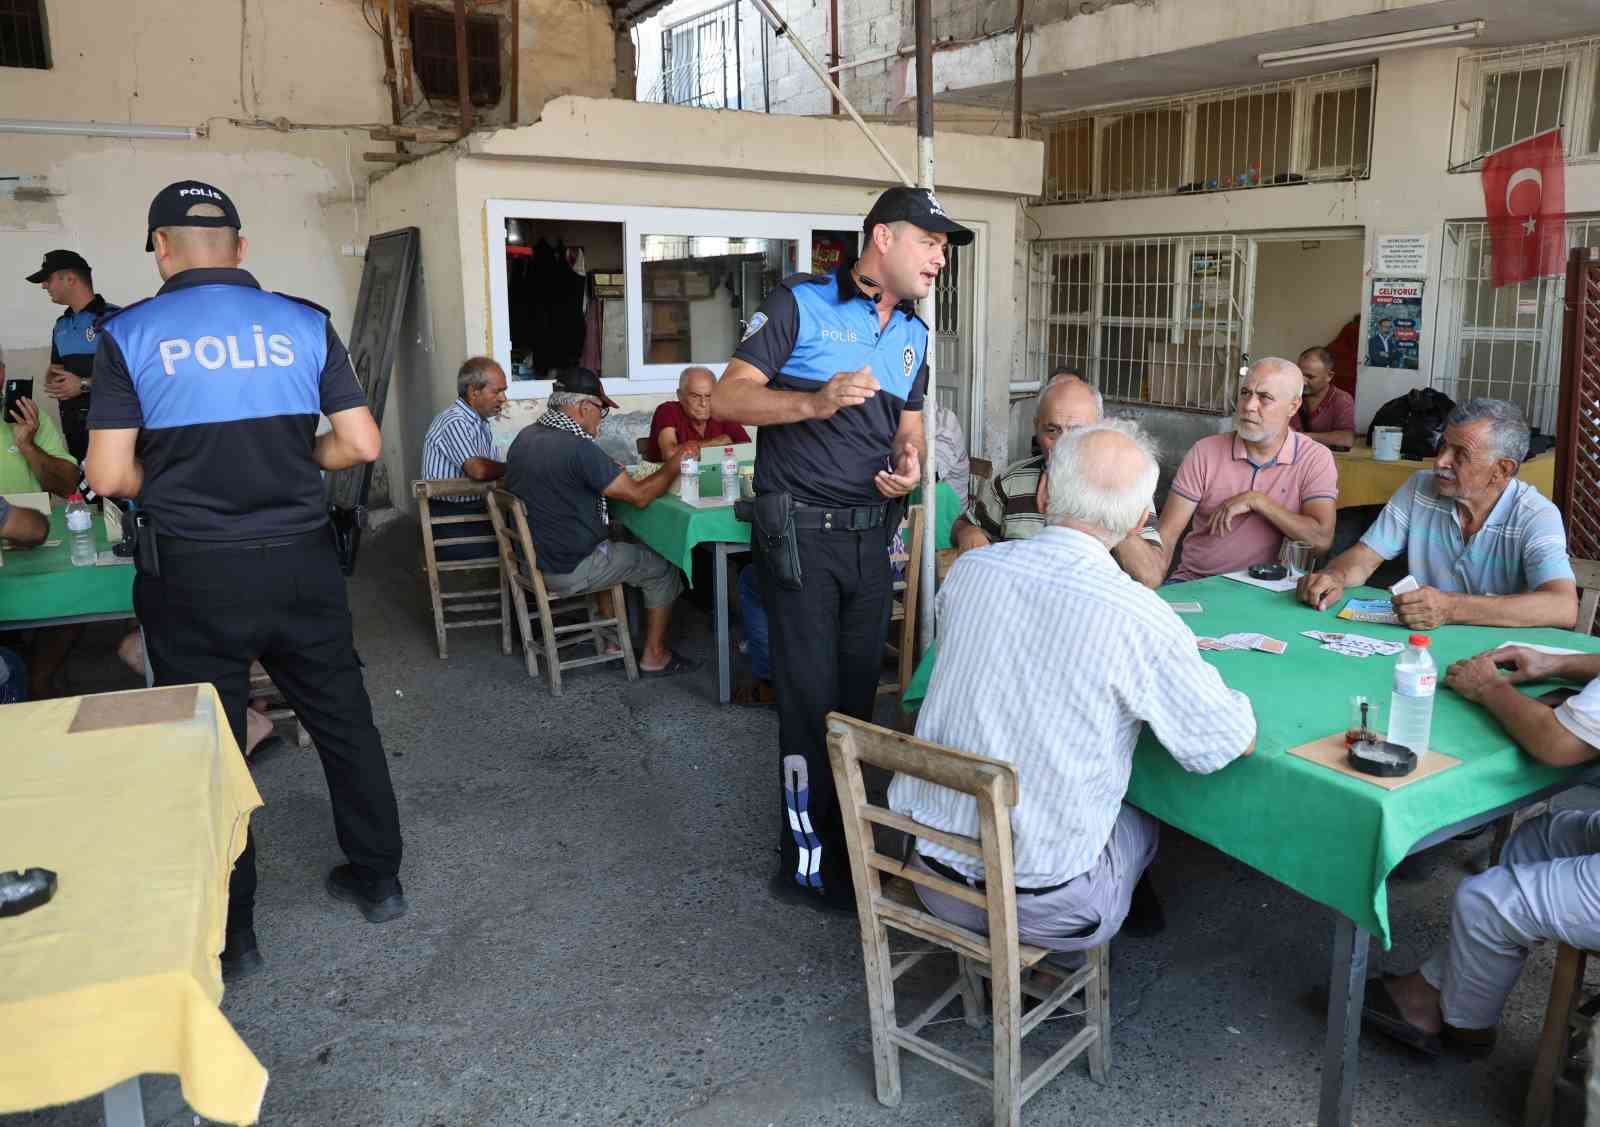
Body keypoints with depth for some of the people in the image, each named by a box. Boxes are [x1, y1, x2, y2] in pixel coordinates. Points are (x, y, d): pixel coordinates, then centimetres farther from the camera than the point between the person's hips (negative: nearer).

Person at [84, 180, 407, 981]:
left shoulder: (129, 335, -5)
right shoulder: (304, 324, -1)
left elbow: (109, 476, -9)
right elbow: (360, 444, -3)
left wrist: (171, 476, 11)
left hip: (192, 574, -1)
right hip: (300, 560, 2)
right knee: (342, 719, 17)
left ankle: (229, 936, 24)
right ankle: (377, 879, 31)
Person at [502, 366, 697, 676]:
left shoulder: (525, 437, 1)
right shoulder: (578, 449, -26)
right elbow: (639, 495, -21)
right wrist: (673, 466, -5)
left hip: (531, 555, 9)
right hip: (565, 571, -9)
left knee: (618, 546, 32)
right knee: (664, 569, 8)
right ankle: (654, 657, 18)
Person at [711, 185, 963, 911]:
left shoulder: (913, 334, 14)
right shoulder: (801, 304, -7)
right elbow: (728, 396, -13)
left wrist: (910, 466, -3)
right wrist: (816, 401, -27)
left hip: (871, 536, 7)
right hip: (802, 533, -7)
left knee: (859, 691, 14)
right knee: (811, 695, -3)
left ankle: (842, 833, 31)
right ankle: (806, 860, 12)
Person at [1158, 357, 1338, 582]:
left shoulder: (1316, 459, -1)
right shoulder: (1205, 452, 2)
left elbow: (1321, 539, -13)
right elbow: (1167, 533, -2)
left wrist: (1255, 500, -14)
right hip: (1194, 581, 0)